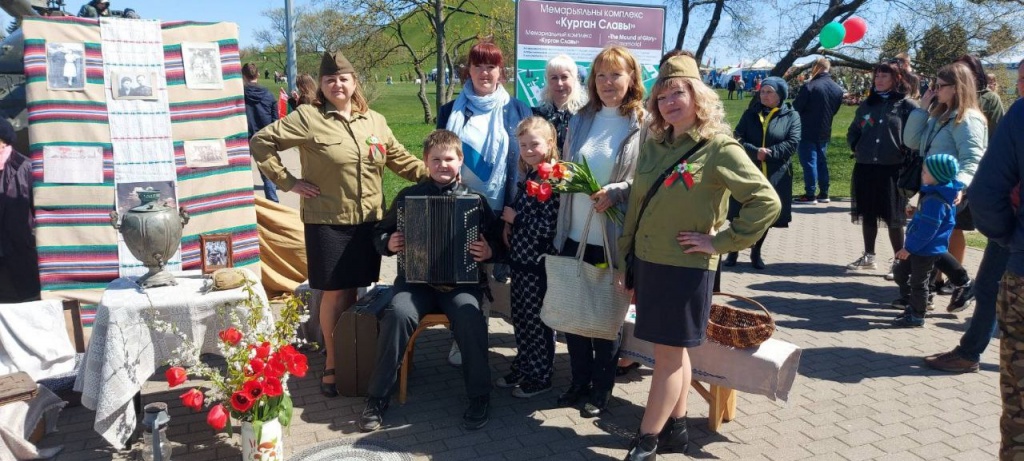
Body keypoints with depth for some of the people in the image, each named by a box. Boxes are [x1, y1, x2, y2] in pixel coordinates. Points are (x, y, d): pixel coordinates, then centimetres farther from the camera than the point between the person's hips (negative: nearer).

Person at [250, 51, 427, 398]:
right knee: (335, 293, 4)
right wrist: (287, 182, -8)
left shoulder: (375, 120, 9)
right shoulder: (307, 117, -6)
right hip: (328, 222, -4)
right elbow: (260, 143, -4)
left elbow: (400, 159, 15)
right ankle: (333, 362, 21)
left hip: (368, 221, 4)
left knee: (355, 290, 12)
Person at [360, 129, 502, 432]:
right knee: (398, 313, -28)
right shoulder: (409, 196, 10)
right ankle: (378, 397, -12)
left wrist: (489, 250, -12)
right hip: (416, 278, 1)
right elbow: (380, 232, 16)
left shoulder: (475, 199, 8)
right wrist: (388, 244, -6)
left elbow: (496, 238, 10)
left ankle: (479, 396, -10)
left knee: (468, 314, -30)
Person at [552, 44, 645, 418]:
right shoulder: (582, 119, 10)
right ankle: (580, 380, 30)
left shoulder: (644, 124, -6)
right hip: (575, 234, 5)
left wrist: (615, 193, -19)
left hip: (614, 239, -5)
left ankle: (602, 388, 26)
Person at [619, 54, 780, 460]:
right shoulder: (653, 145, 6)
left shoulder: (719, 149, -12)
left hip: (686, 268, -6)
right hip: (647, 262, 6)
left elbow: (767, 202, -16)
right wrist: (624, 257, 12)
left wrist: (721, 241, -16)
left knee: (668, 354, 2)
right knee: (673, 350, 16)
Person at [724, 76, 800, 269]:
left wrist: (769, 153, -20)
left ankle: (756, 252, 26)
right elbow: (738, 138, -4)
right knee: (740, 214, 2)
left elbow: (792, 143, -8)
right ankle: (733, 251, 17)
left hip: (775, 175, 0)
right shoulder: (750, 113, 6)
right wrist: (755, 152, -20)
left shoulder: (791, 116, 2)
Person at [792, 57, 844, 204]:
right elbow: (835, 110, 14)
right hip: (825, 132, 7)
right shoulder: (838, 89, 5)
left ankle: (810, 195, -3)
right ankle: (824, 193, 19)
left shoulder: (809, 87, -18)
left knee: (809, 161, -3)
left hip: (808, 131, -7)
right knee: (821, 161, 15)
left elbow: (796, 107, -11)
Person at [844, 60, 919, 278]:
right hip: (865, 169, 5)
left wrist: (906, 155, -10)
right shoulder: (867, 104, 12)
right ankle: (868, 256, 25)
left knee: (893, 218, 0)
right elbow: (853, 131, 23)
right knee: (867, 215, 13)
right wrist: (857, 148, 8)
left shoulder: (908, 105, -4)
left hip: (893, 170, -5)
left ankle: (899, 261, 11)